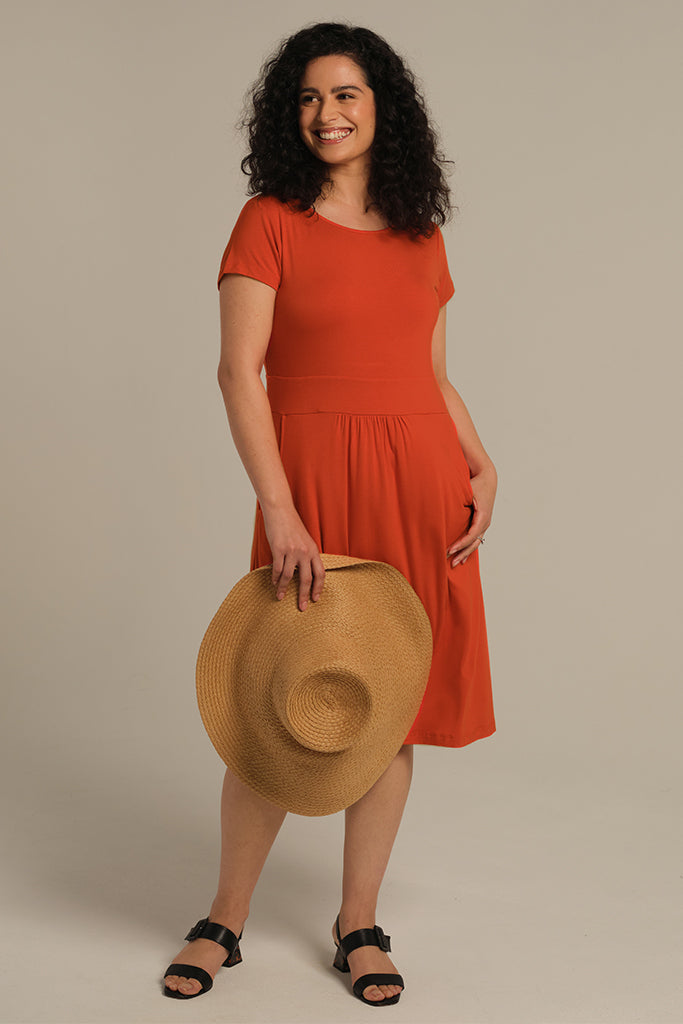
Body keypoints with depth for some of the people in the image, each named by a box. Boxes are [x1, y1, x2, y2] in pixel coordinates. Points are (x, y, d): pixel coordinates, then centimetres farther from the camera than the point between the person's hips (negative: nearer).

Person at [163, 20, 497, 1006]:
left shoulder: (422, 235, 13)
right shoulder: (270, 223, -1)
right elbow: (238, 368, -10)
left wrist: (482, 466, -1)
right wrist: (279, 509, -19)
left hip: (422, 484, 4)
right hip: (316, 480, -4)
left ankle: (358, 922, 23)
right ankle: (226, 920, 21)